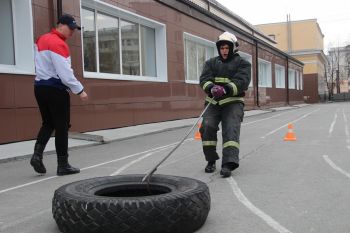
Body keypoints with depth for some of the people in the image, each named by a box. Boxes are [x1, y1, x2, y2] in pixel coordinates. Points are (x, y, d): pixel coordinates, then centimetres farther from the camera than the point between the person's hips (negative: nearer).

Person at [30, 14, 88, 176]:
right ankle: (63, 165, 4)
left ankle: (37, 154, 2)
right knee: (62, 127, -1)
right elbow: (65, 73, -22)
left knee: (48, 123, 17)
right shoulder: (58, 44, -16)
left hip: (39, 86, 9)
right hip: (55, 89, -8)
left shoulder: (42, 39, 13)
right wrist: (79, 90, -16)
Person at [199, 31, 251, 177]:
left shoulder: (242, 63, 6)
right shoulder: (211, 63, 15)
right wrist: (212, 88, -25)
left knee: (231, 130, -19)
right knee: (207, 126, -14)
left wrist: (226, 89, -30)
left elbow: (242, 82, -12)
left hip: (233, 102, -2)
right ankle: (211, 160, 3)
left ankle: (228, 164, -27)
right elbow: (204, 79, -1)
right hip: (213, 102, 3)